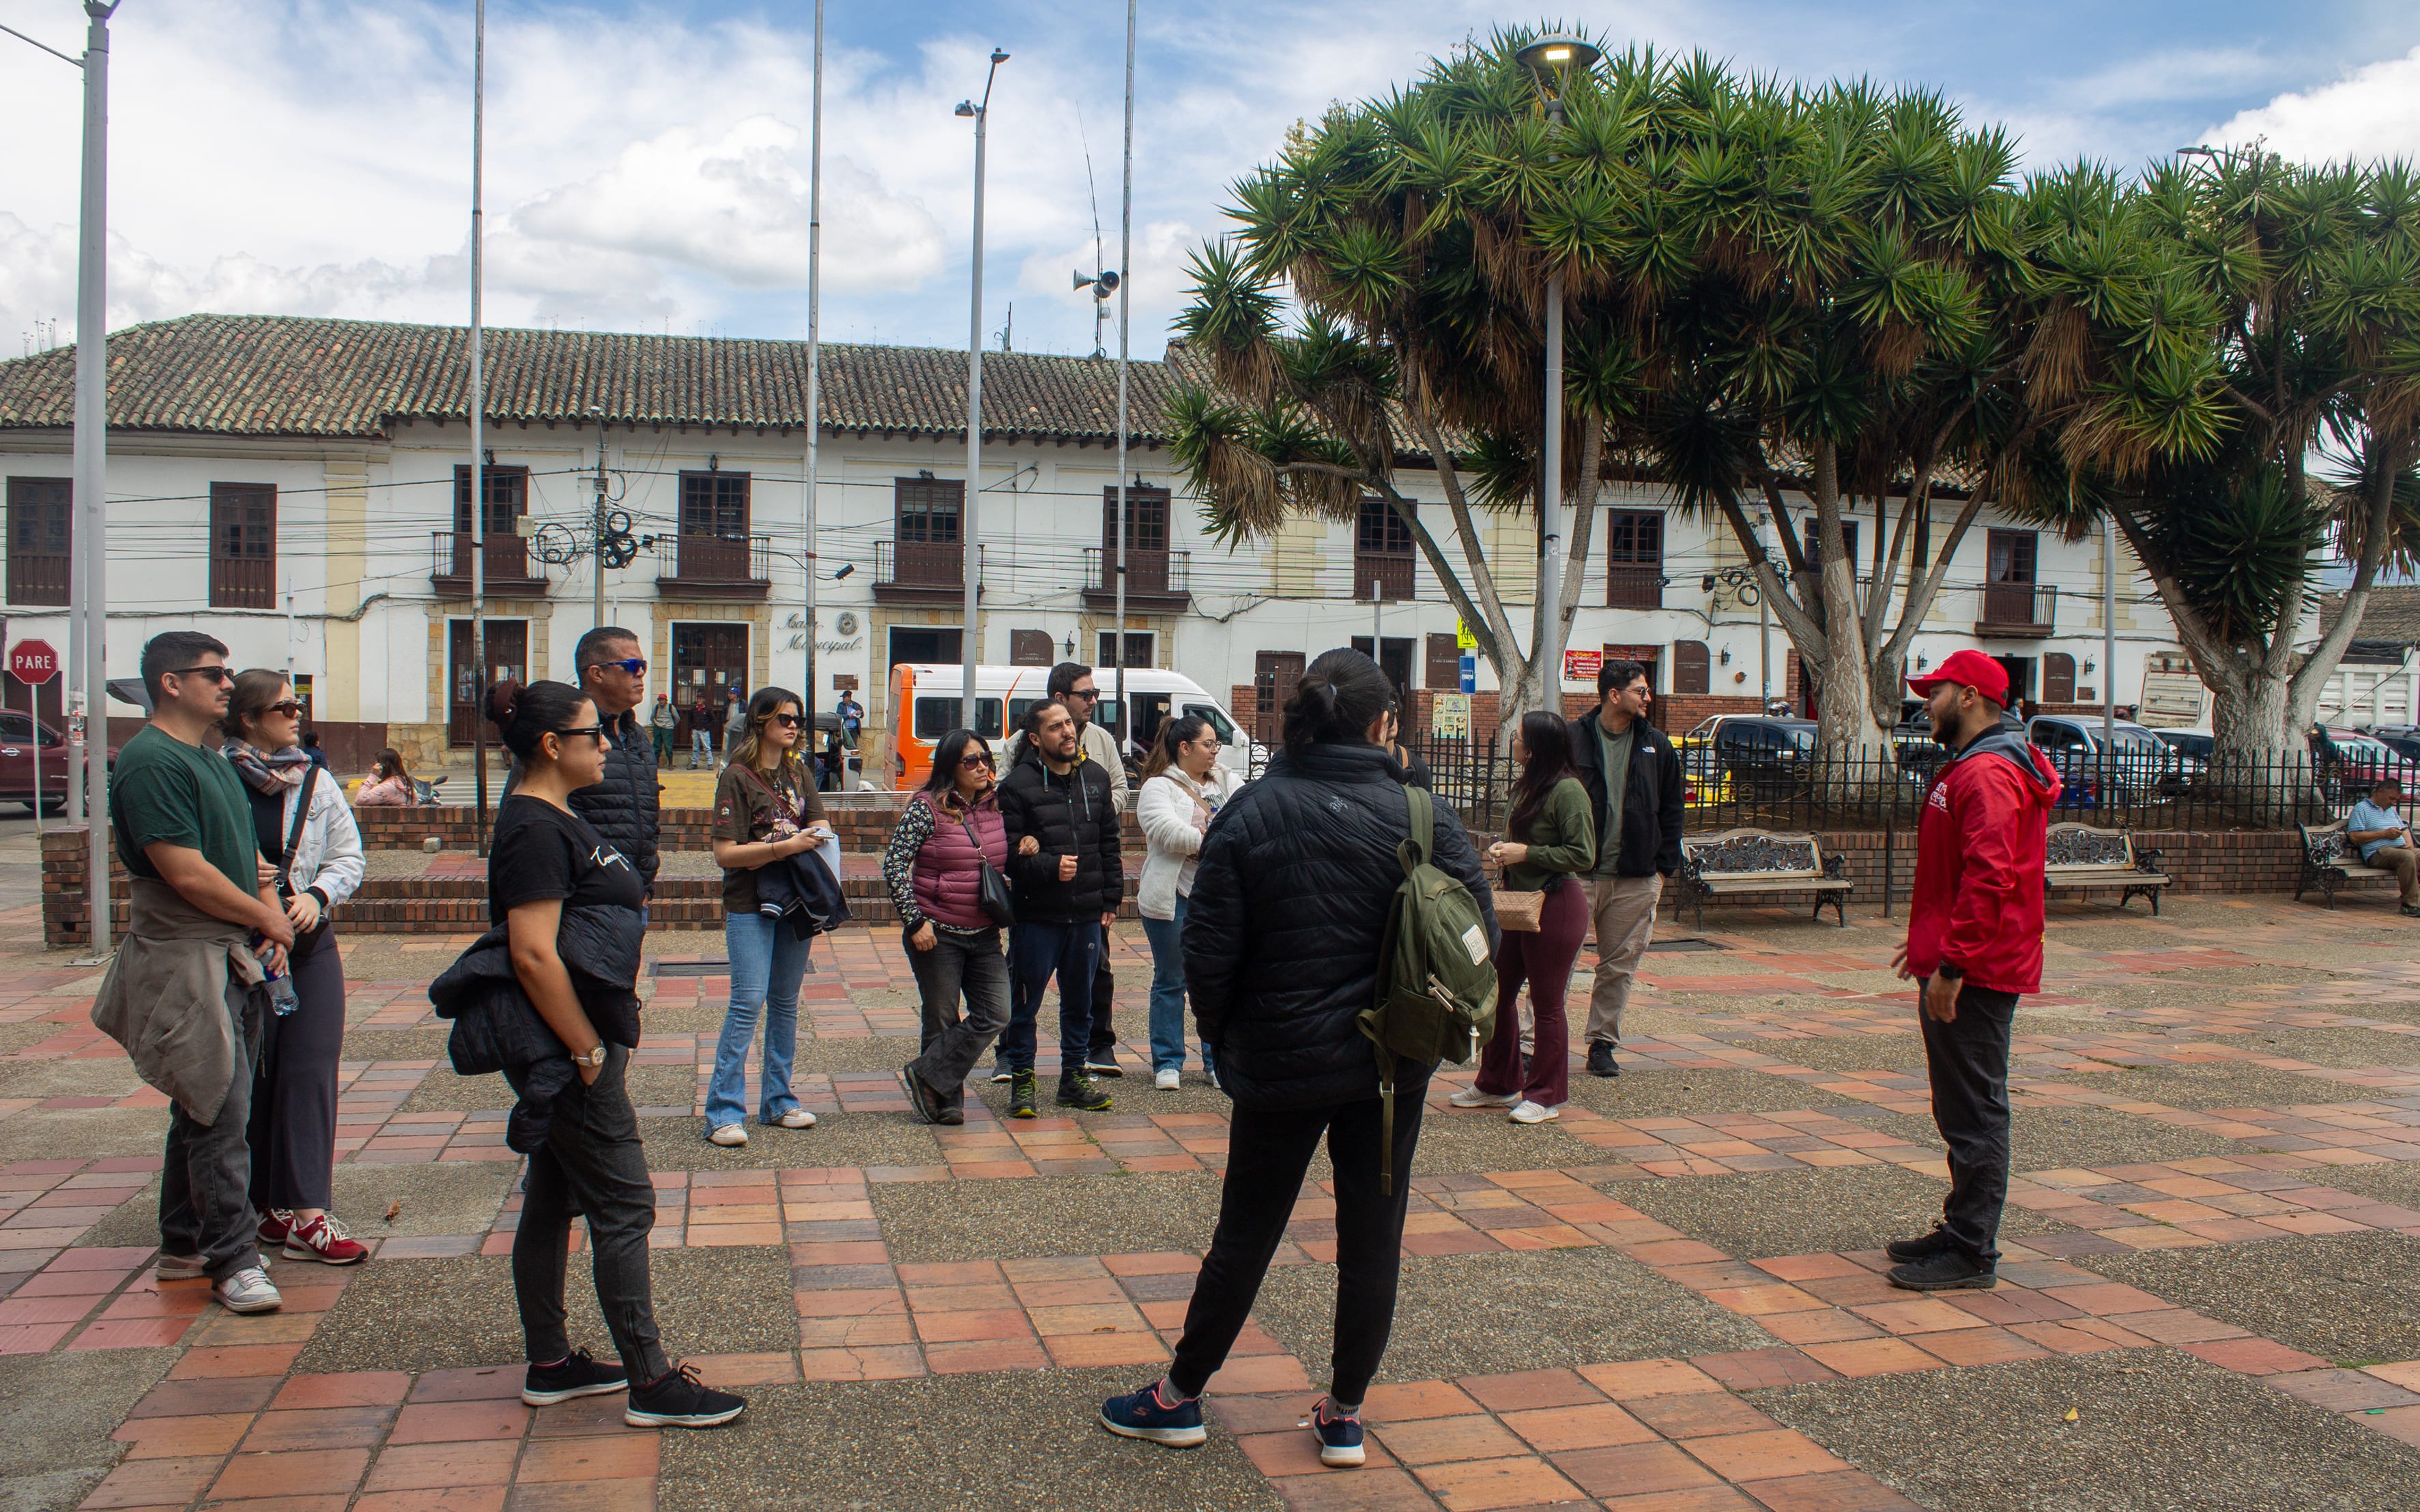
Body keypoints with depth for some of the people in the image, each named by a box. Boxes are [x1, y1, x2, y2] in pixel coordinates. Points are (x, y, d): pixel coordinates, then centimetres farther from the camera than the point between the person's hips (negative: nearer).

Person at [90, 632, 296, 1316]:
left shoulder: (214, 760, 17)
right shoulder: (151, 761, -14)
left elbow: (247, 853, 22)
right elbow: (188, 874, -20)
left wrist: (273, 922, 5)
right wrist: (269, 919, -8)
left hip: (235, 958, 10)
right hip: (187, 959, -10)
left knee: (204, 1108, 16)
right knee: (220, 1113, -7)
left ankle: (183, 1246, 26)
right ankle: (233, 1260, 0)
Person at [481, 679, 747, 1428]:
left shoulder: (557, 819, 13)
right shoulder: (534, 830, -19)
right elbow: (533, 954, -26)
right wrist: (591, 1053, -21)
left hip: (569, 1049, 10)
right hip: (570, 1047, -10)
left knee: (552, 1203, 15)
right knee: (623, 1207, -4)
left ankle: (550, 1364, 26)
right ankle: (652, 1383, 4)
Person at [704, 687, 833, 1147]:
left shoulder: (798, 773, 11)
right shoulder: (738, 776, -9)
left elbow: (818, 824, 17)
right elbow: (725, 853, -14)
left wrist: (815, 835, -6)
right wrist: (785, 847, -20)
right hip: (750, 905, -6)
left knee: (786, 1002, 11)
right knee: (749, 1002, -11)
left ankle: (778, 1101, 20)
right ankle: (724, 1113, -6)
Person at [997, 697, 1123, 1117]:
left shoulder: (1095, 777, 9)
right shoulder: (1018, 784, -9)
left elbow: (1109, 843, 13)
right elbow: (1006, 853, -12)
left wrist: (1111, 897, 9)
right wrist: (1049, 867, -24)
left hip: (1088, 915, 5)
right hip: (1036, 914, -5)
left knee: (1080, 1001, 15)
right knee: (1026, 1002, 5)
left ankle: (1074, 1076, 28)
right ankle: (1022, 1079, 18)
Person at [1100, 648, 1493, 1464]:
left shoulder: (1252, 812, -10)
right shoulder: (1421, 815, -9)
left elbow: (1209, 949, -10)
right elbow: (1477, 936, -7)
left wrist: (1223, 1036, 7)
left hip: (1281, 1061, 0)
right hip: (1393, 1062, 1)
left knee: (1246, 1234, 13)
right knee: (1373, 1237, 14)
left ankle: (1179, 1397, 27)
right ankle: (1344, 1414, 24)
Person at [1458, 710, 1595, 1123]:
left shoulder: (1567, 791, -16)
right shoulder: (1524, 787, 11)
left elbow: (1583, 855, -18)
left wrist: (1526, 853, -18)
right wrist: (1505, 850, 4)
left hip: (1556, 905, -9)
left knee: (1547, 1003, 2)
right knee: (1497, 993, 12)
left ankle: (1545, 1096, 15)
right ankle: (1497, 1085, 26)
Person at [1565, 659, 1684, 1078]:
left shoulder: (1657, 747, 8)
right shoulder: (1573, 741, -3)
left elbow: (1671, 810, 13)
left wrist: (1664, 866, 5)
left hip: (1636, 881, 4)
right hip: (1578, 874, -3)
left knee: (1620, 966, 9)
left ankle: (1603, 1043, 20)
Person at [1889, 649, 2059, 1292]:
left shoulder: (1988, 774, -18)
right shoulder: (1970, 767, 18)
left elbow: (1989, 878, -26)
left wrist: (1952, 964, -26)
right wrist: (1930, 941, 24)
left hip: (1973, 975, -11)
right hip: (1960, 964, 11)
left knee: (1975, 1112, -4)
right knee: (1962, 1110, 17)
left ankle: (1972, 1253, 2)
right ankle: (1961, 1231, 27)